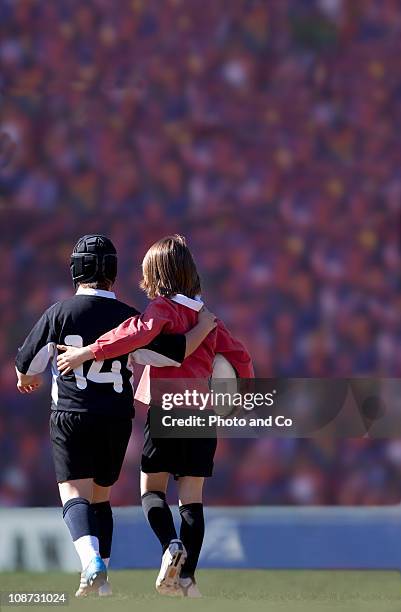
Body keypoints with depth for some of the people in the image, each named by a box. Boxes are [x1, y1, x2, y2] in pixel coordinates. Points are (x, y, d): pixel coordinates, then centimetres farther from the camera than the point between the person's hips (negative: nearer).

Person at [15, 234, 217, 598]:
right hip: (117, 419, 3)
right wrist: (204, 326, 15)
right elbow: (173, 353, -3)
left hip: (71, 415, -3)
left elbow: (27, 364, 3)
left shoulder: (59, 314, -5)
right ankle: (102, 580, 15)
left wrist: (27, 379, 27)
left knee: (74, 496, -5)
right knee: (101, 496, 18)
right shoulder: (128, 318, -1)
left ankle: (92, 563, -31)